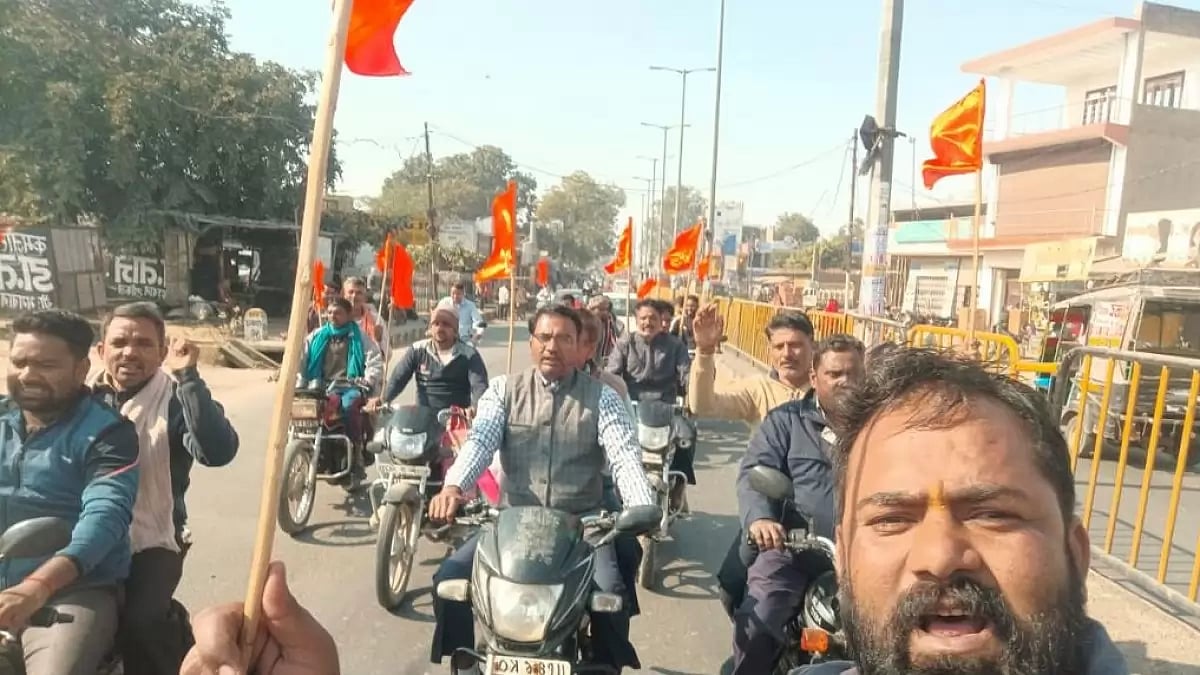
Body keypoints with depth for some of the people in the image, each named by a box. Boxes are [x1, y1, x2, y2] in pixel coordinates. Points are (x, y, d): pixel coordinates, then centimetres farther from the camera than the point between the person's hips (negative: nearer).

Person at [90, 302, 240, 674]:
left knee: (137, 621, -24)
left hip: (150, 543, -4)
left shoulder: (175, 399, -7)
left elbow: (218, 452, -26)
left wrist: (188, 377, -29)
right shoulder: (85, 397, 6)